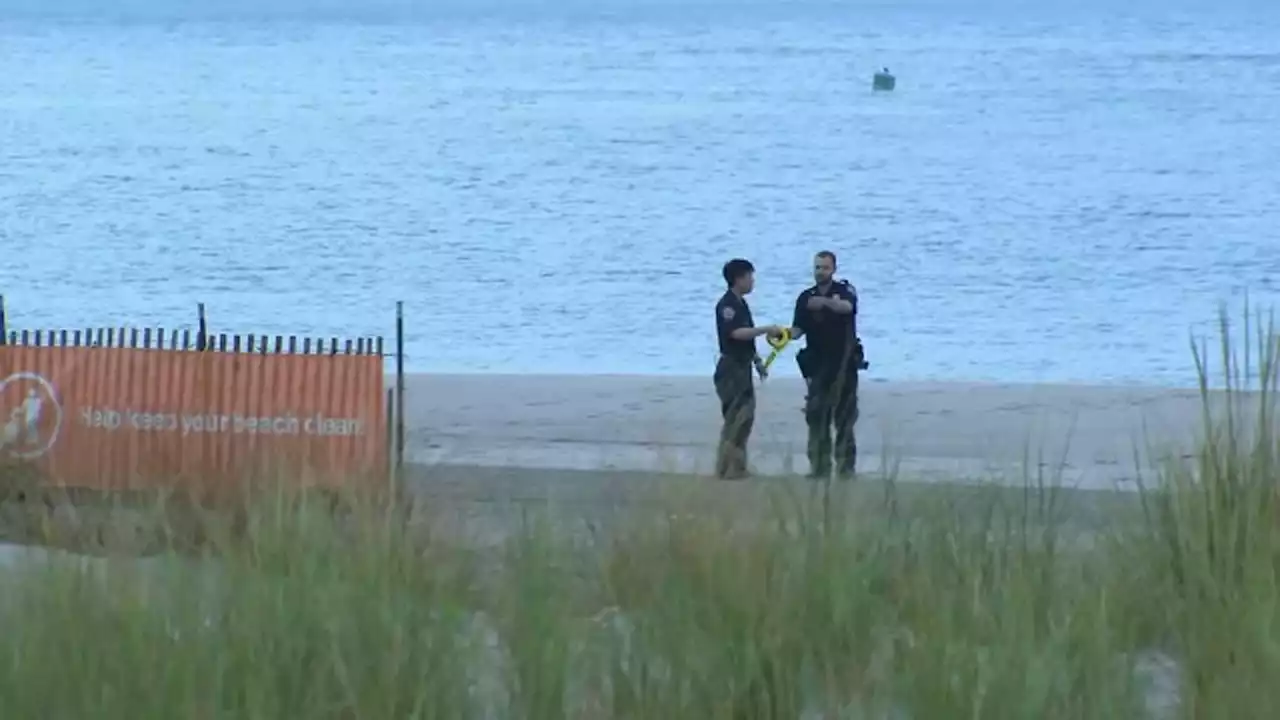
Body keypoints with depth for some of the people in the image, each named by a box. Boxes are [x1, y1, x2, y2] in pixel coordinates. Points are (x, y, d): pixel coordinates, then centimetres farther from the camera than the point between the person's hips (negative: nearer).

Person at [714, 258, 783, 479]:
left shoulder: (740, 304, 16)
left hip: (742, 367, 10)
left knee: (745, 416, 12)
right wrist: (766, 330, -25)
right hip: (732, 367, -10)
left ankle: (737, 466, 17)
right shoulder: (727, 305, -15)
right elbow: (736, 333, -28)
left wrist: (757, 359, 20)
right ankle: (726, 467, -11)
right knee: (736, 418, -12)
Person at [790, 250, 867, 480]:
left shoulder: (844, 290, -3)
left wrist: (826, 302, -47)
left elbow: (847, 307, -26)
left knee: (844, 417, -4)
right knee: (816, 417, -2)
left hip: (844, 364, -3)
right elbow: (798, 329, 2)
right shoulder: (806, 298, 8)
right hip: (818, 364, 3)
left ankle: (846, 467, -2)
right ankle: (819, 467, 0)